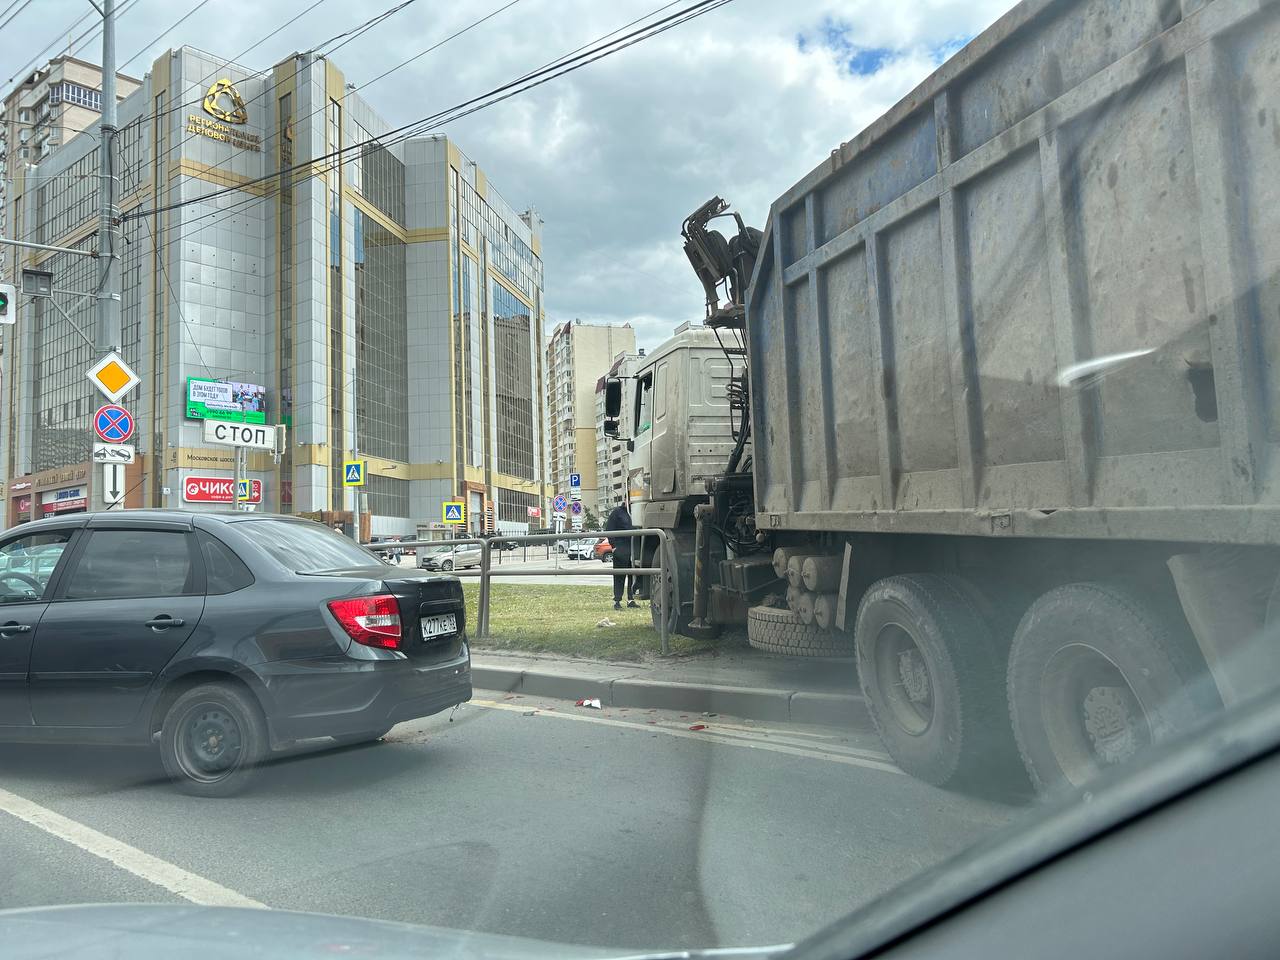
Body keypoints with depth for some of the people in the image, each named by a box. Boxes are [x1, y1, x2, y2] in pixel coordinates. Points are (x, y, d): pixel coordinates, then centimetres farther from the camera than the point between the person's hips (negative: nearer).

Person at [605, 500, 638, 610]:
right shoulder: (617, 512, -1)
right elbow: (608, 530, -4)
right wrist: (614, 545, -10)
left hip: (633, 548, 5)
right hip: (620, 549, -5)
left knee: (633, 575, 6)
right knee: (619, 576, -2)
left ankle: (631, 600, 14)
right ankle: (617, 601, 2)